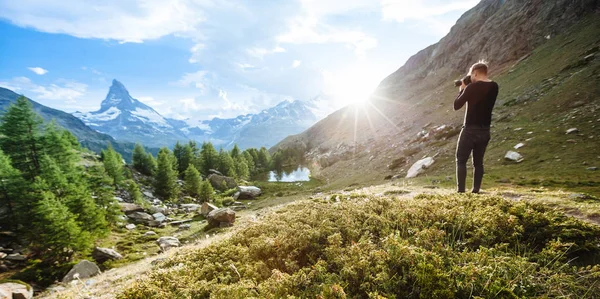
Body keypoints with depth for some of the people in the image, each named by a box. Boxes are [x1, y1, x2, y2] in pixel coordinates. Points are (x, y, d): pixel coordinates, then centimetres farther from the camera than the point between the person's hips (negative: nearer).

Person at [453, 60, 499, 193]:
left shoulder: (471, 87, -13)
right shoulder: (494, 87, 7)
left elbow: (456, 106, -7)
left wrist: (462, 89, 5)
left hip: (470, 130, -6)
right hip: (485, 130, 6)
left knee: (461, 160, 2)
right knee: (478, 162, 13)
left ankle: (461, 191, -3)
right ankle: (476, 191, 14)